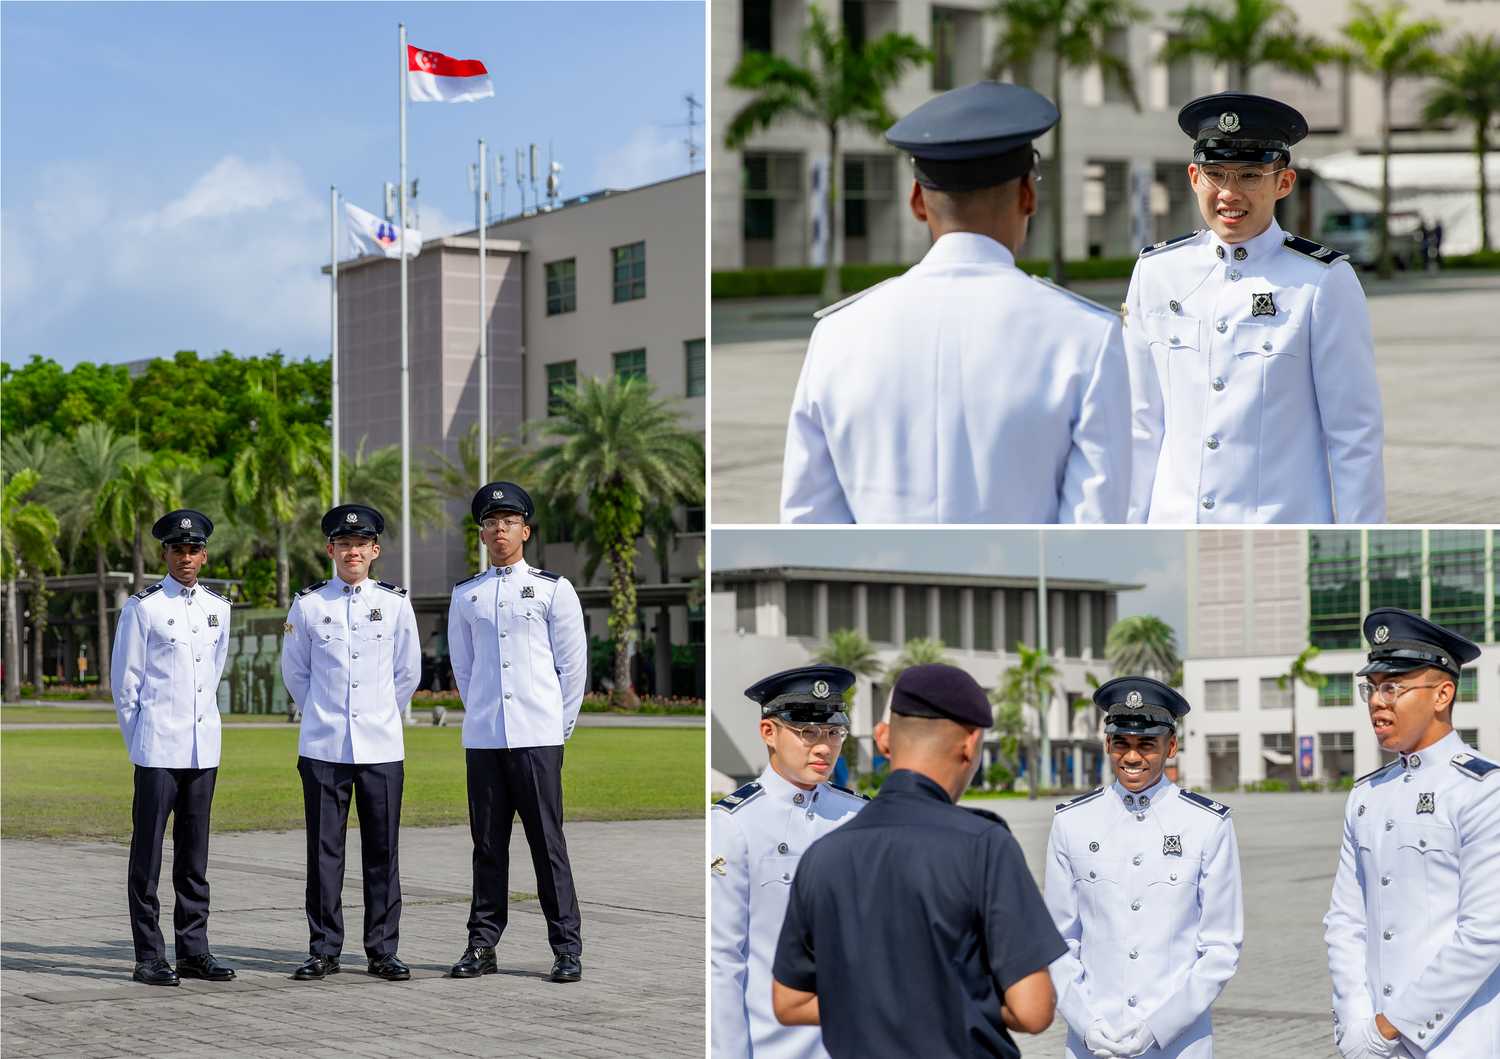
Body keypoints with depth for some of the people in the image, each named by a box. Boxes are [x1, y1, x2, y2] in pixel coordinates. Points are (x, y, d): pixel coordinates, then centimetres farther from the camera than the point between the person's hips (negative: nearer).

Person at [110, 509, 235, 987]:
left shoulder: (217, 607, 10)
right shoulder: (143, 607, -5)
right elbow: (124, 682, -1)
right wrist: (140, 741, 1)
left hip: (204, 747, 5)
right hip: (158, 749, -5)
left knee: (194, 853, 9)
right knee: (148, 853, -2)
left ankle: (193, 951, 14)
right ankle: (149, 957, 0)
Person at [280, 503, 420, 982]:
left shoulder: (395, 603, 5)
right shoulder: (308, 604, 3)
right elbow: (294, 670, 15)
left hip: (382, 748, 0)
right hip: (322, 748, 0)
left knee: (382, 852, 2)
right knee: (324, 852, 2)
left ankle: (383, 951, 9)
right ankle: (323, 951, 9)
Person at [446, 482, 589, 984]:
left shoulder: (552, 589, 4)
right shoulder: (465, 595, 12)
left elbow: (573, 663, 5)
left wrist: (559, 723, 5)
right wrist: (480, 714, 13)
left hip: (538, 736, -3)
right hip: (482, 736, 3)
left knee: (547, 841, -4)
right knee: (487, 843, 6)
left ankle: (567, 948, 0)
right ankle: (482, 944, 12)